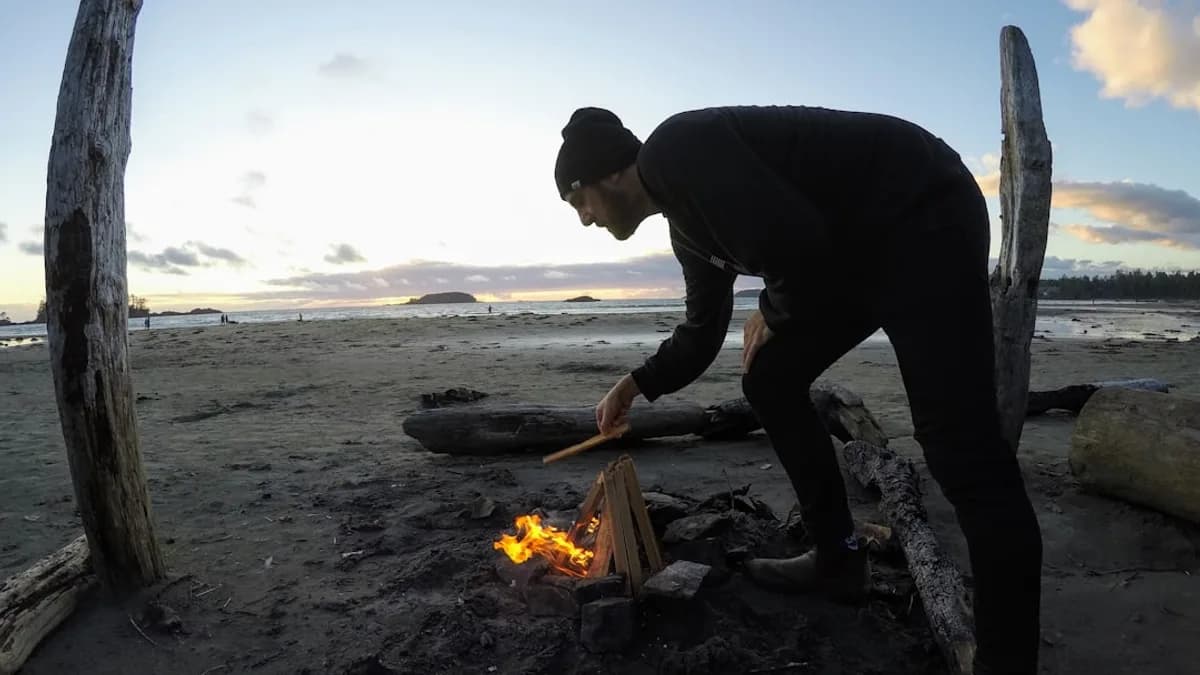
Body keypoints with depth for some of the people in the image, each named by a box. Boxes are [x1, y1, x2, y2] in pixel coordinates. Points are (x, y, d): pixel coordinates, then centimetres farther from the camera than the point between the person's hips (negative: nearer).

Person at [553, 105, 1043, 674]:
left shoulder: (674, 151, -17)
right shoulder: (687, 226, 13)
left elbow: (793, 239, -29)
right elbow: (702, 331, 23)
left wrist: (773, 311, -9)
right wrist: (634, 385, 30)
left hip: (923, 214, -10)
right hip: (856, 246, 10)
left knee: (958, 444, -15)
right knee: (769, 381, 10)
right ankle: (839, 559, 19)